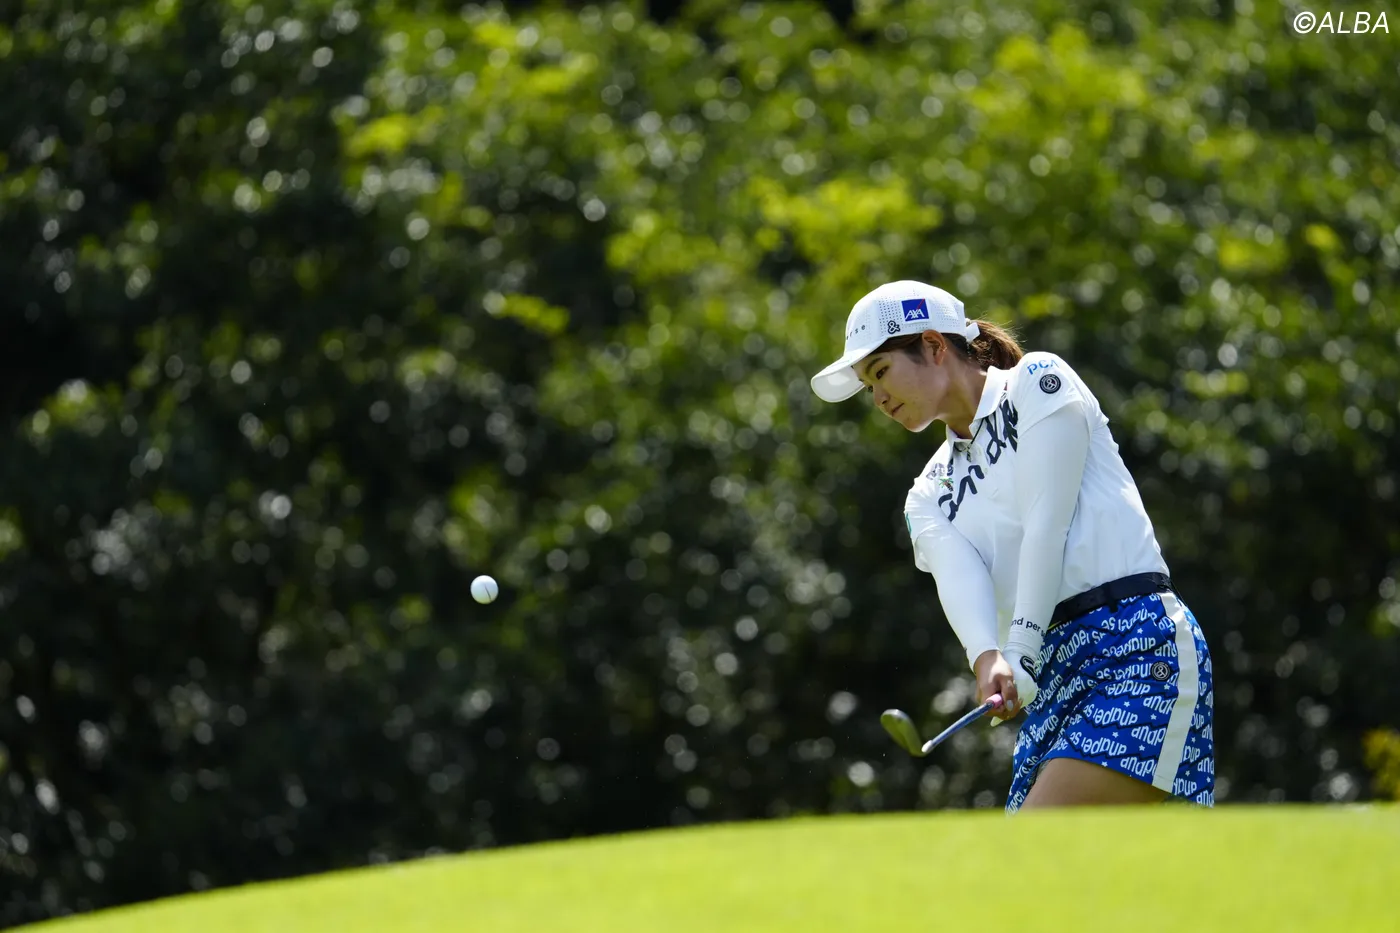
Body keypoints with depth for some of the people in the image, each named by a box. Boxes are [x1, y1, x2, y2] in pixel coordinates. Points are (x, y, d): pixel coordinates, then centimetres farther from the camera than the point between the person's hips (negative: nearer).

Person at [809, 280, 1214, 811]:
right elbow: (959, 575, -3)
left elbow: (1047, 527, -8)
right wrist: (988, 658, -24)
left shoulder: (1038, 381, 5)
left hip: (1138, 645, -7)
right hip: (1052, 681, 7)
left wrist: (1021, 652, -17)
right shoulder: (930, 496, 20)